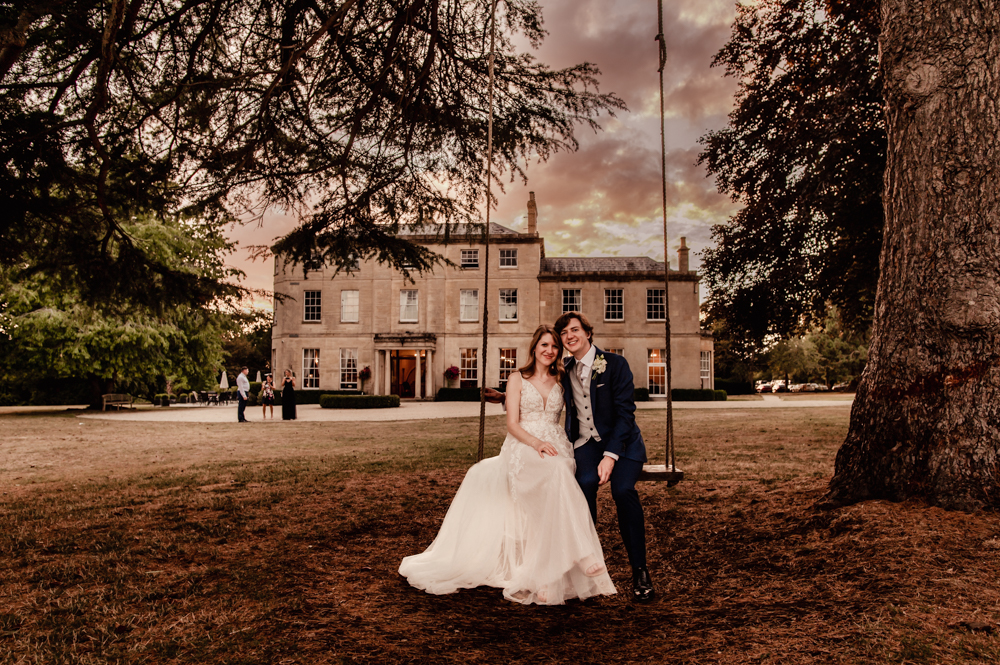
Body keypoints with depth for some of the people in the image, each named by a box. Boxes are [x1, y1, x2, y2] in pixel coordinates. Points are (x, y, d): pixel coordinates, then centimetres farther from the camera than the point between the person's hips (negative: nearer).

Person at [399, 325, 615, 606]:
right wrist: (536, 443, -17)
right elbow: (512, 424, -1)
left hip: (556, 450, 3)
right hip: (523, 449, -3)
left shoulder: (560, 381, 18)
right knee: (557, 476, -35)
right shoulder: (517, 379, 7)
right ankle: (581, 556, -35)